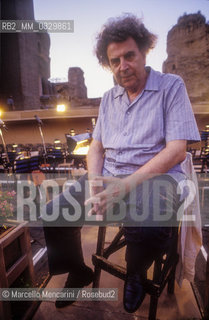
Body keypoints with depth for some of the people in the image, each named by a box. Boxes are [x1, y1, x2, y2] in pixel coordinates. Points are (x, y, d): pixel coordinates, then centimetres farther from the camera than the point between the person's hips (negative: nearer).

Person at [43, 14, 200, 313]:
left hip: (154, 176, -4)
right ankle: (78, 271, 20)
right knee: (52, 215, -12)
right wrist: (95, 185, -8)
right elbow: (96, 147, 12)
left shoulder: (171, 86, 0)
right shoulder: (109, 98, 16)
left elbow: (177, 151, -10)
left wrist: (126, 185, -19)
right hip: (109, 176, 5)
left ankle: (135, 274, 6)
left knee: (148, 231, -35)